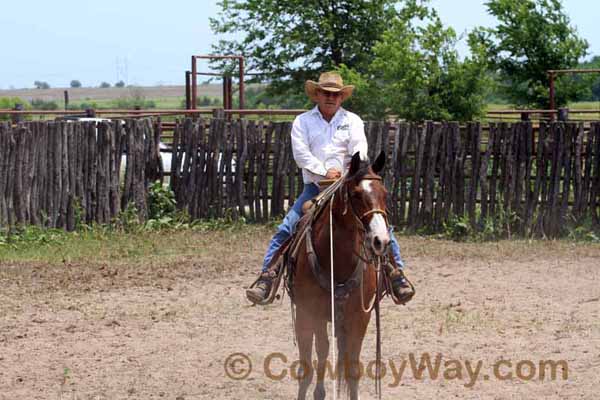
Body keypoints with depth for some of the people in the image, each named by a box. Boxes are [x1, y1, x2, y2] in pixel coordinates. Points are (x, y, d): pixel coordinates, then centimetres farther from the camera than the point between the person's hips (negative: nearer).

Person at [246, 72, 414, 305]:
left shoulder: (352, 121, 10)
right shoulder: (303, 122, 8)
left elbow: (360, 151, -4)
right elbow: (301, 154, -5)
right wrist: (325, 172, -18)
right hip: (315, 188, 0)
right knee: (285, 231, -13)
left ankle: (396, 273, -9)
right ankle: (266, 277, -10)